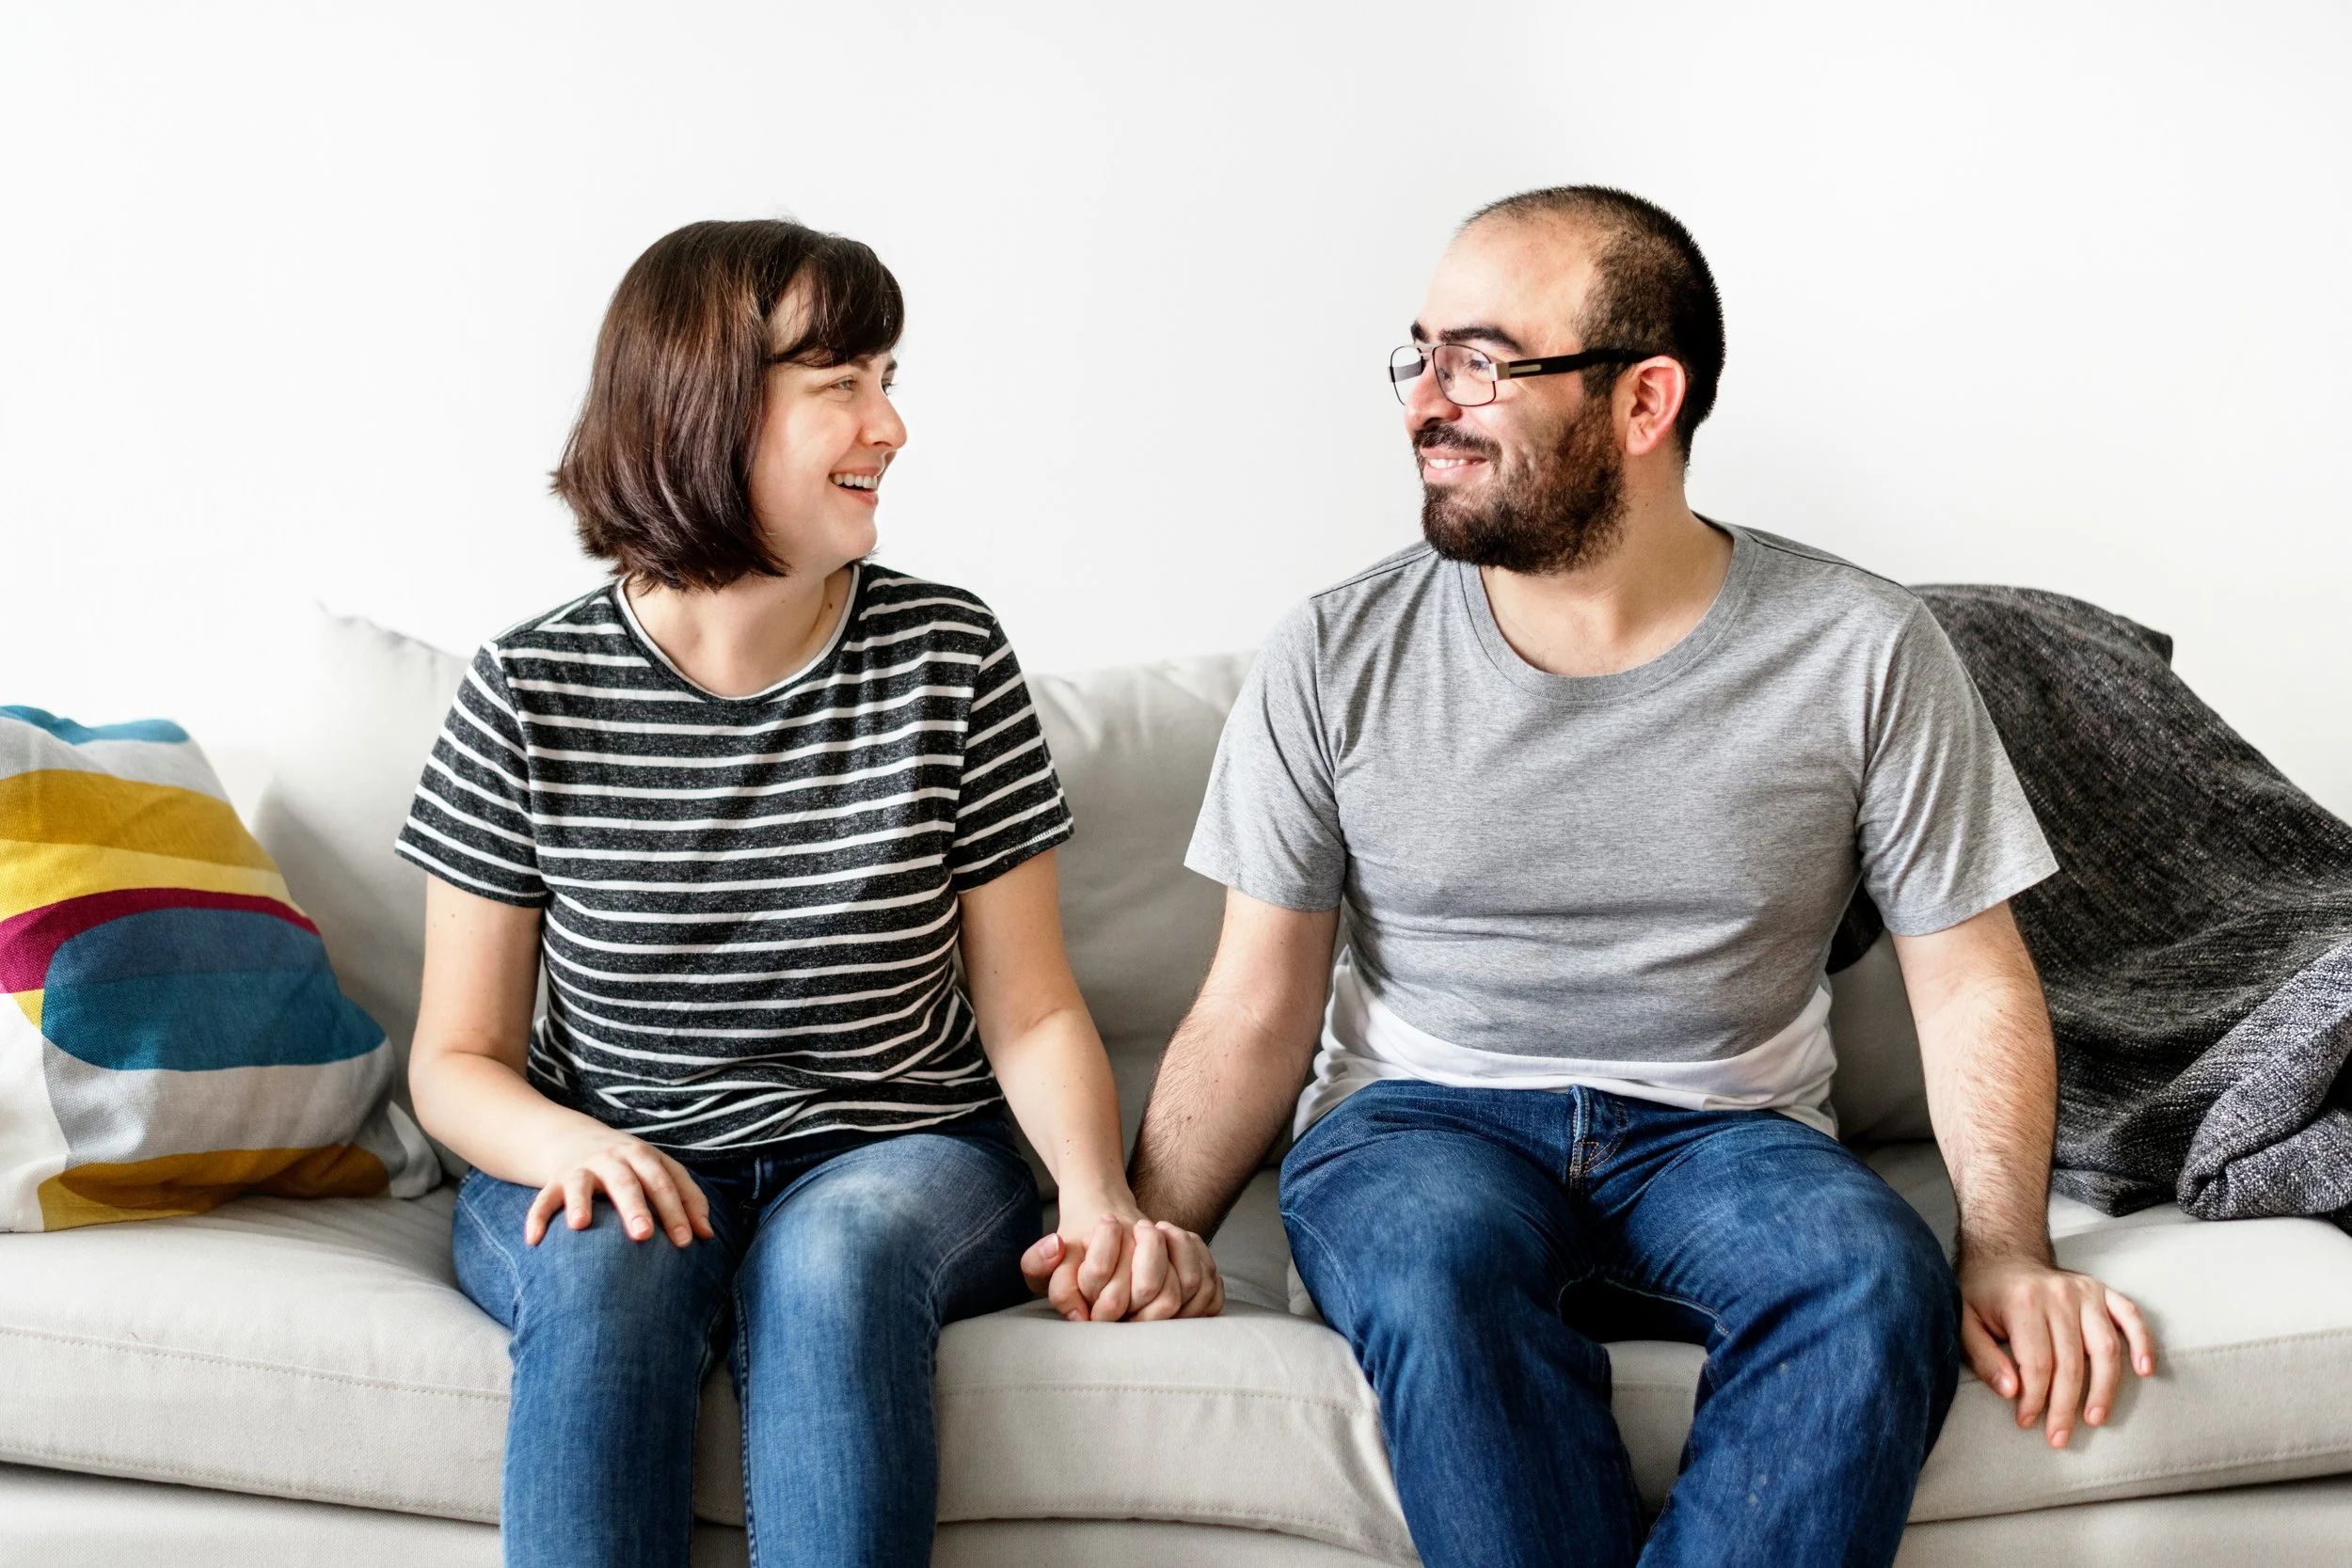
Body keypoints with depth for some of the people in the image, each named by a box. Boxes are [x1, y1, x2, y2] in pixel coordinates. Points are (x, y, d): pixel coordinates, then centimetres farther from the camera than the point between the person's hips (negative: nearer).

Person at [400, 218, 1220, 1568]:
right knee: (611, 1269, -33)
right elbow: (459, 1059, 2)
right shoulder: (530, 695, -3)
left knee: (832, 1255, -33)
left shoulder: (950, 658, -1)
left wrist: (1103, 1203, -19)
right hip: (627, 1165, 0)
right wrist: (577, 1145, -21)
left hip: (899, 1161, 0)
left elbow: (1031, 1012, 0)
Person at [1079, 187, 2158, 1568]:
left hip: (1723, 1136, 1)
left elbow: (1974, 987, 2)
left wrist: (2008, 1249, -13)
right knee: (1439, 1259, -35)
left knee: (1876, 1279, -32)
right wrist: (1148, 1233, -15)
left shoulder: (1862, 653, -2)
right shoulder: (1338, 662, -1)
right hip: (1420, 1120, 0)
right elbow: (1256, 1012, 1)